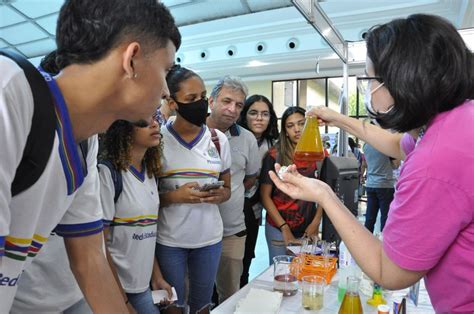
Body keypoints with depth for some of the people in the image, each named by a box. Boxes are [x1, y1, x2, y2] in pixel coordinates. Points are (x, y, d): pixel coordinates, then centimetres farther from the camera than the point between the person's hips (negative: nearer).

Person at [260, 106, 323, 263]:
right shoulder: (274, 155, -7)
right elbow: (265, 196, -6)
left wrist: (316, 222, -3)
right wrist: (285, 228, -10)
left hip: (309, 230, 2)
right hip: (279, 229, -2)